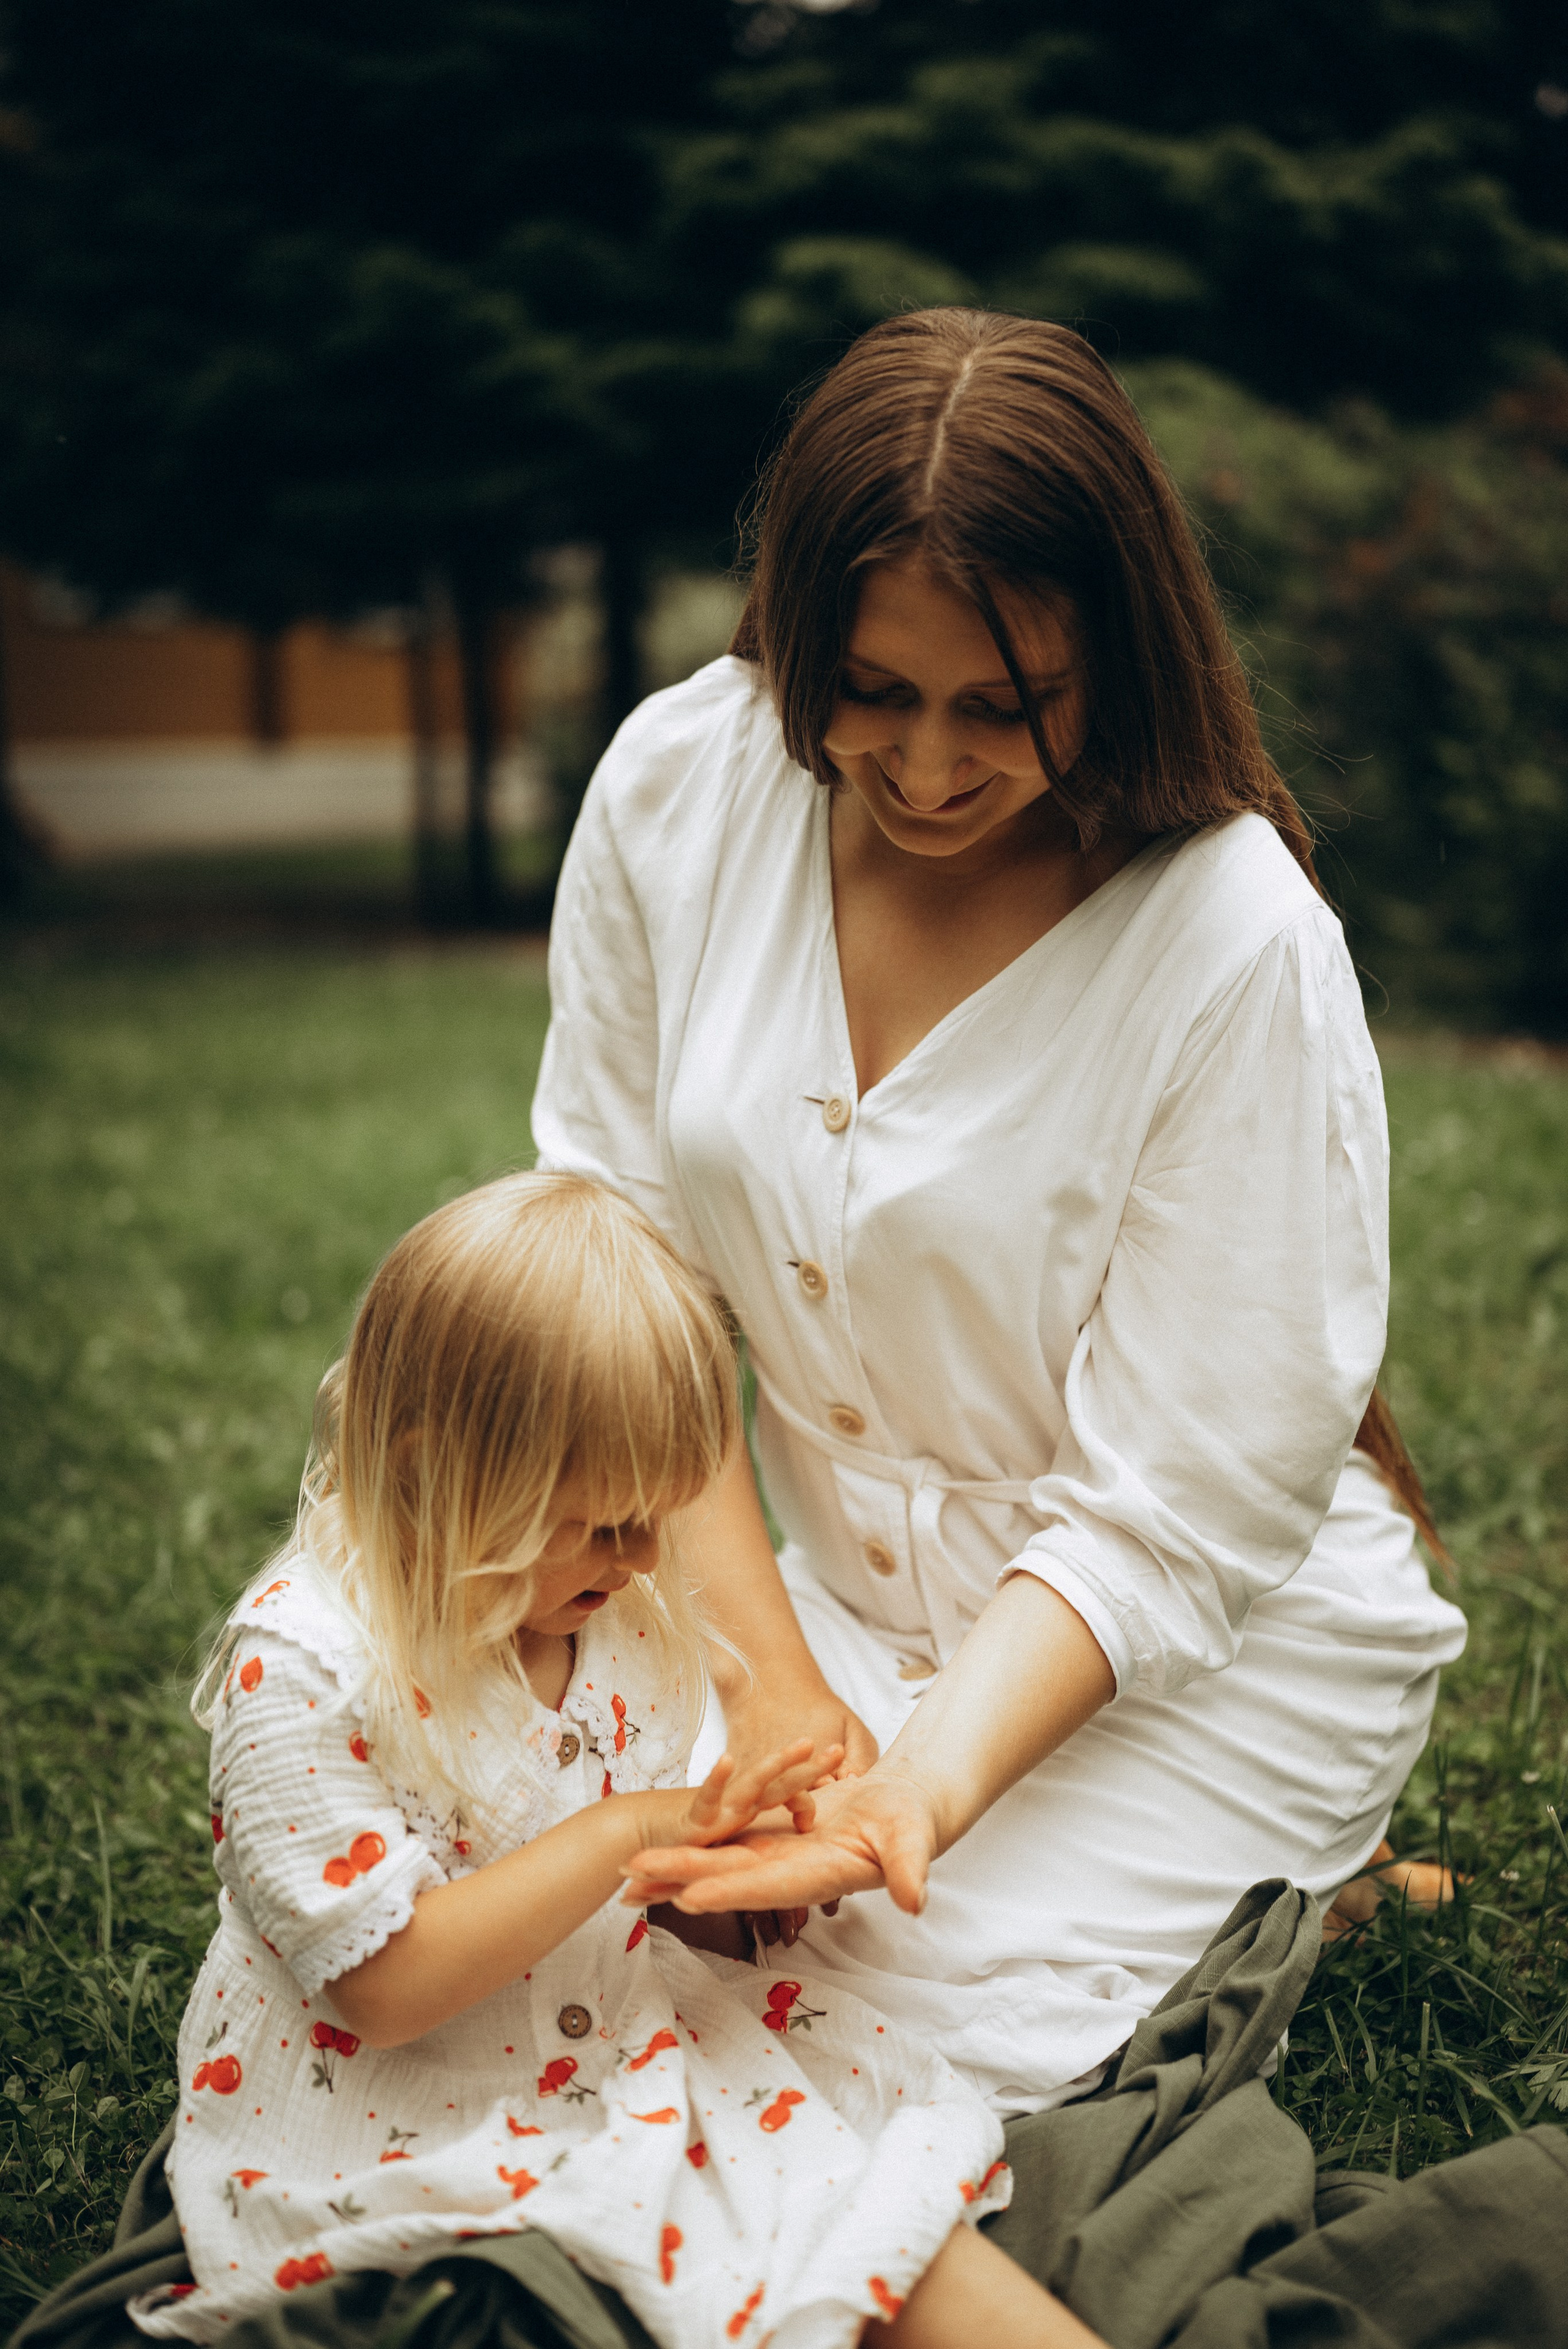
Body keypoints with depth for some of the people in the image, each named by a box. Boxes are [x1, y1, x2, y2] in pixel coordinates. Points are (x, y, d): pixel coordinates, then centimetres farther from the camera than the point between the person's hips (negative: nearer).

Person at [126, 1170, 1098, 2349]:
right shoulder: (299, 1667, -20)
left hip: (615, 2042, 7)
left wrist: (714, 1836, -5)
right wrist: (629, 1830, -24)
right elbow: (385, 1983, -24)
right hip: (396, 2127, -7)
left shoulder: (606, 1597, 2)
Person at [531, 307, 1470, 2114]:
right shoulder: (676, 782, -12)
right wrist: (767, 1675, -15)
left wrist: (924, 1787, -34)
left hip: (1205, 1644, -4)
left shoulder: (1241, 945, -25)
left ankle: (1276, 1898, 11)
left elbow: (1171, 1512, -20)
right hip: (821, 1580, 4)